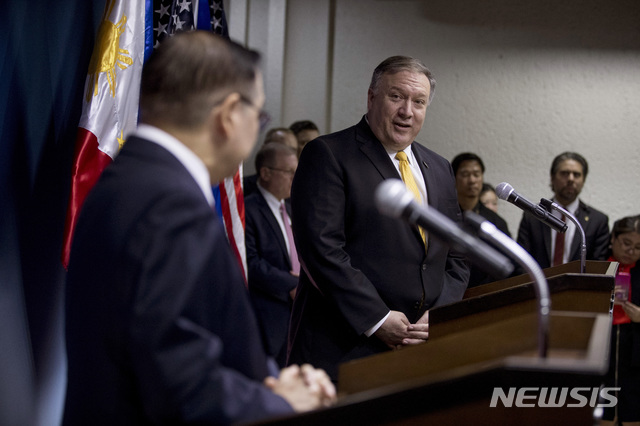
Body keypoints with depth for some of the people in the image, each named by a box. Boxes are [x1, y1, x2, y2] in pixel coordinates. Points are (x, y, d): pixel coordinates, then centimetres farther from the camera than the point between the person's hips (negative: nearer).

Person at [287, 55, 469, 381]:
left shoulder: (440, 169, 18)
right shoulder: (328, 155, -2)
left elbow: (456, 260, 19)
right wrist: (377, 320, -15)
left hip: (421, 347, 5)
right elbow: (321, 248, -12)